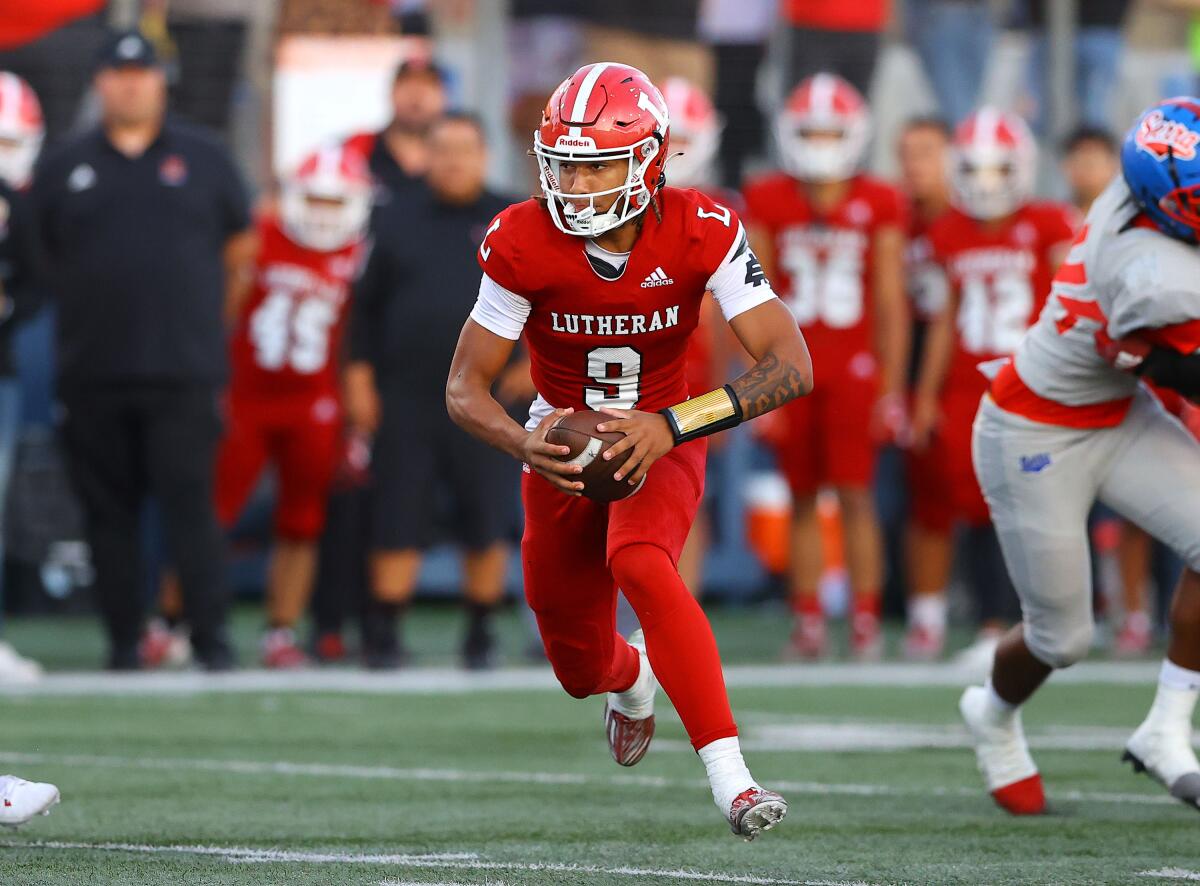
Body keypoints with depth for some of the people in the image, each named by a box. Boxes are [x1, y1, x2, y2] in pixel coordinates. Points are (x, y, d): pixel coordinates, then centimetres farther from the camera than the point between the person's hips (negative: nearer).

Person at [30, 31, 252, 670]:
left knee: (190, 503, -9)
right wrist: (93, 307, 7)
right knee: (108, 513, 3)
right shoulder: (64, 168, 10)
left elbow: (239, 245, 16)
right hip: (93, 372, 2)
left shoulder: (203, 160, 9)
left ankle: (211, 636, -8)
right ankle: (122, 639, 10)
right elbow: (41, 262, 16)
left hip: (182, 373, -2)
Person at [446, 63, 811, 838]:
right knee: (580, 668, 12)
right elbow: (465, 388, -16)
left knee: (640, 565, -34)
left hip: (662, 437, -2)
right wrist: (522, 442, -39)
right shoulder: (525, 245, -22)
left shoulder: (702, 234, -23)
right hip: (565, 447, 2)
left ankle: (732, 779, -37)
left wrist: (670, 425, -39)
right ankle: (633, 680, 53)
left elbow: (792, 367, -27)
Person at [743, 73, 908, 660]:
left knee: (855, 493, -9)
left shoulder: (878, 206, 2)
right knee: (802, 497, 5)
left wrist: (892, 387, 2)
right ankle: (808, 622, 10)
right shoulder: (768, 203, 4)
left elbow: (890, 304, 5)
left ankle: (866, 621, -5)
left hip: (855, 366, -1)